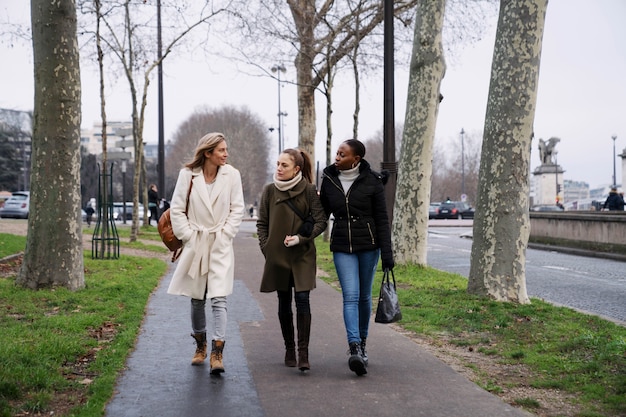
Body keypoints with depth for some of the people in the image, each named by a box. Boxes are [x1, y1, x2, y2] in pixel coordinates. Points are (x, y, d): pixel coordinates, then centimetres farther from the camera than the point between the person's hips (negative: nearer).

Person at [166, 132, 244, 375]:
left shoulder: (231, 175, -3)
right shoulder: (188, 174, -5)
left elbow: (237, 209, 2)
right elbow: (176, 209, 0)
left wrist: (225, 234, -5)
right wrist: (188, 235, -5)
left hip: (221, 246, -1)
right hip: (195, 244, 1)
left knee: (218, 299, -11)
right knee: (196, 299, 12)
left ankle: (217, 353, -12)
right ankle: (200, 345, 31)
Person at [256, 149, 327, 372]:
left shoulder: (309, 190, -4)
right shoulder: (270, 190, 2)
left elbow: (321, 221, -3)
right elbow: (262, 223, 9)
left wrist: (301, 238, -15)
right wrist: (266, 248, 0)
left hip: (303, 255, -2)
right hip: (277, 255, 2)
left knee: (302, 300, -10)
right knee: (284, 303, 9)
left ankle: (303, 353, -7)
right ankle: (289, 349, 22)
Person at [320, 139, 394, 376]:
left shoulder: (372, 181, -6)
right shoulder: (329, 179, 2)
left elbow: (381, 219, -4)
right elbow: (323, 213, 13)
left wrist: (387, 253, -8)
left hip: (368, 245, -1)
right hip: (342, 246, 1)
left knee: (364, 297, 9)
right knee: (351, 296, -11)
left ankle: (361, 343, 25)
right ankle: (354, 348, -19)